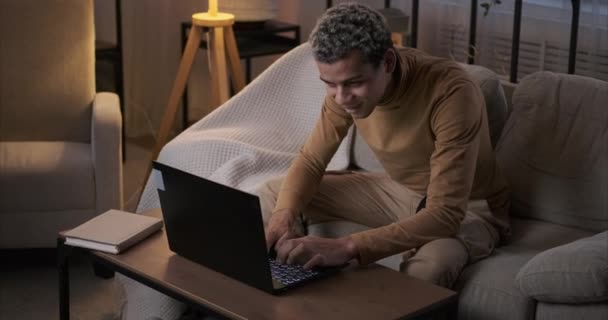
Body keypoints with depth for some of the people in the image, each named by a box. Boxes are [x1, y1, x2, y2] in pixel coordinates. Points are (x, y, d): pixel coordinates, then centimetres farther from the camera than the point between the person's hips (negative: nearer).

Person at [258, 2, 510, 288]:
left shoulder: (451, 92, -35)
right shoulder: (345, 84, -16)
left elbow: (447, 214, -40)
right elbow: (311, 160, -3)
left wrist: (347, 247, -49)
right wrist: (285, 214, -25)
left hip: (468, 209, -6)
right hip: (398, 191, 6)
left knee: (431, 263, -41)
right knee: (273, 195, 0)